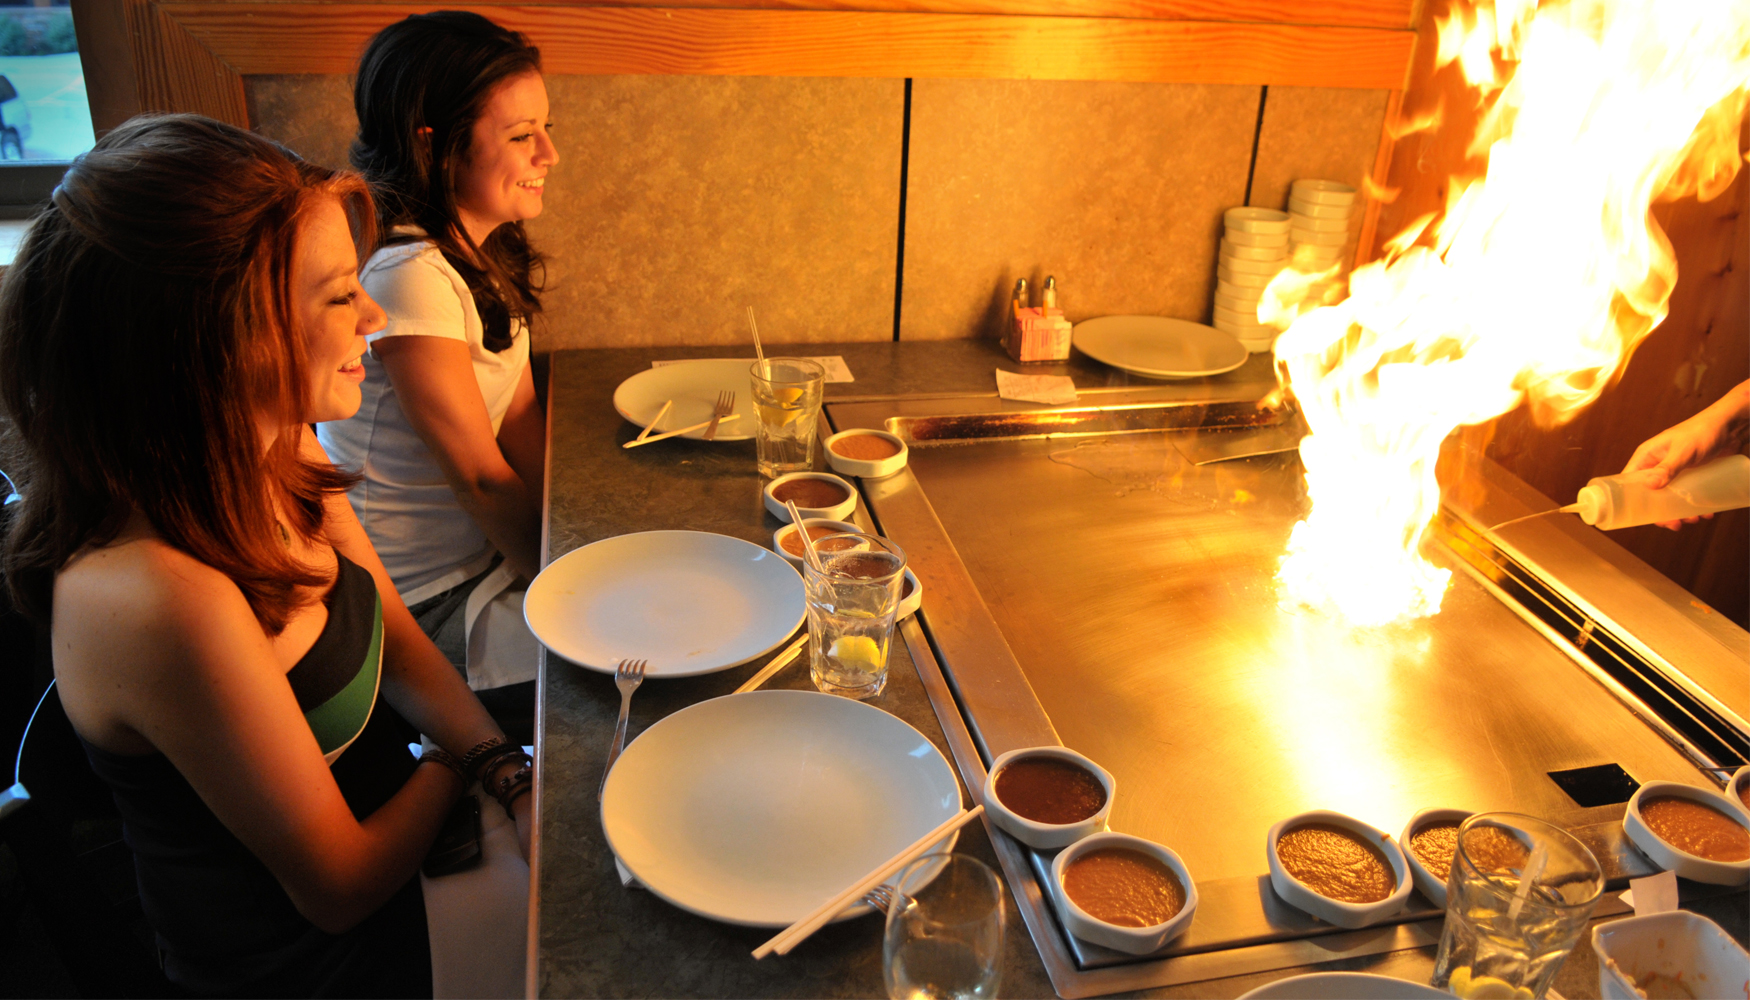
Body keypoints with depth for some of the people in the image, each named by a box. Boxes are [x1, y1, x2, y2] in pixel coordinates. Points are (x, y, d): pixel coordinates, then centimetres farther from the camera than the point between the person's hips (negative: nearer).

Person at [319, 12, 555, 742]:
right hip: (423, 603, -8)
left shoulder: (481, 253, 4)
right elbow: (483, 478, -20)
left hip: (483, 554, 8)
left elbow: (523, 424, 3)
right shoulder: (410, 276, -25)